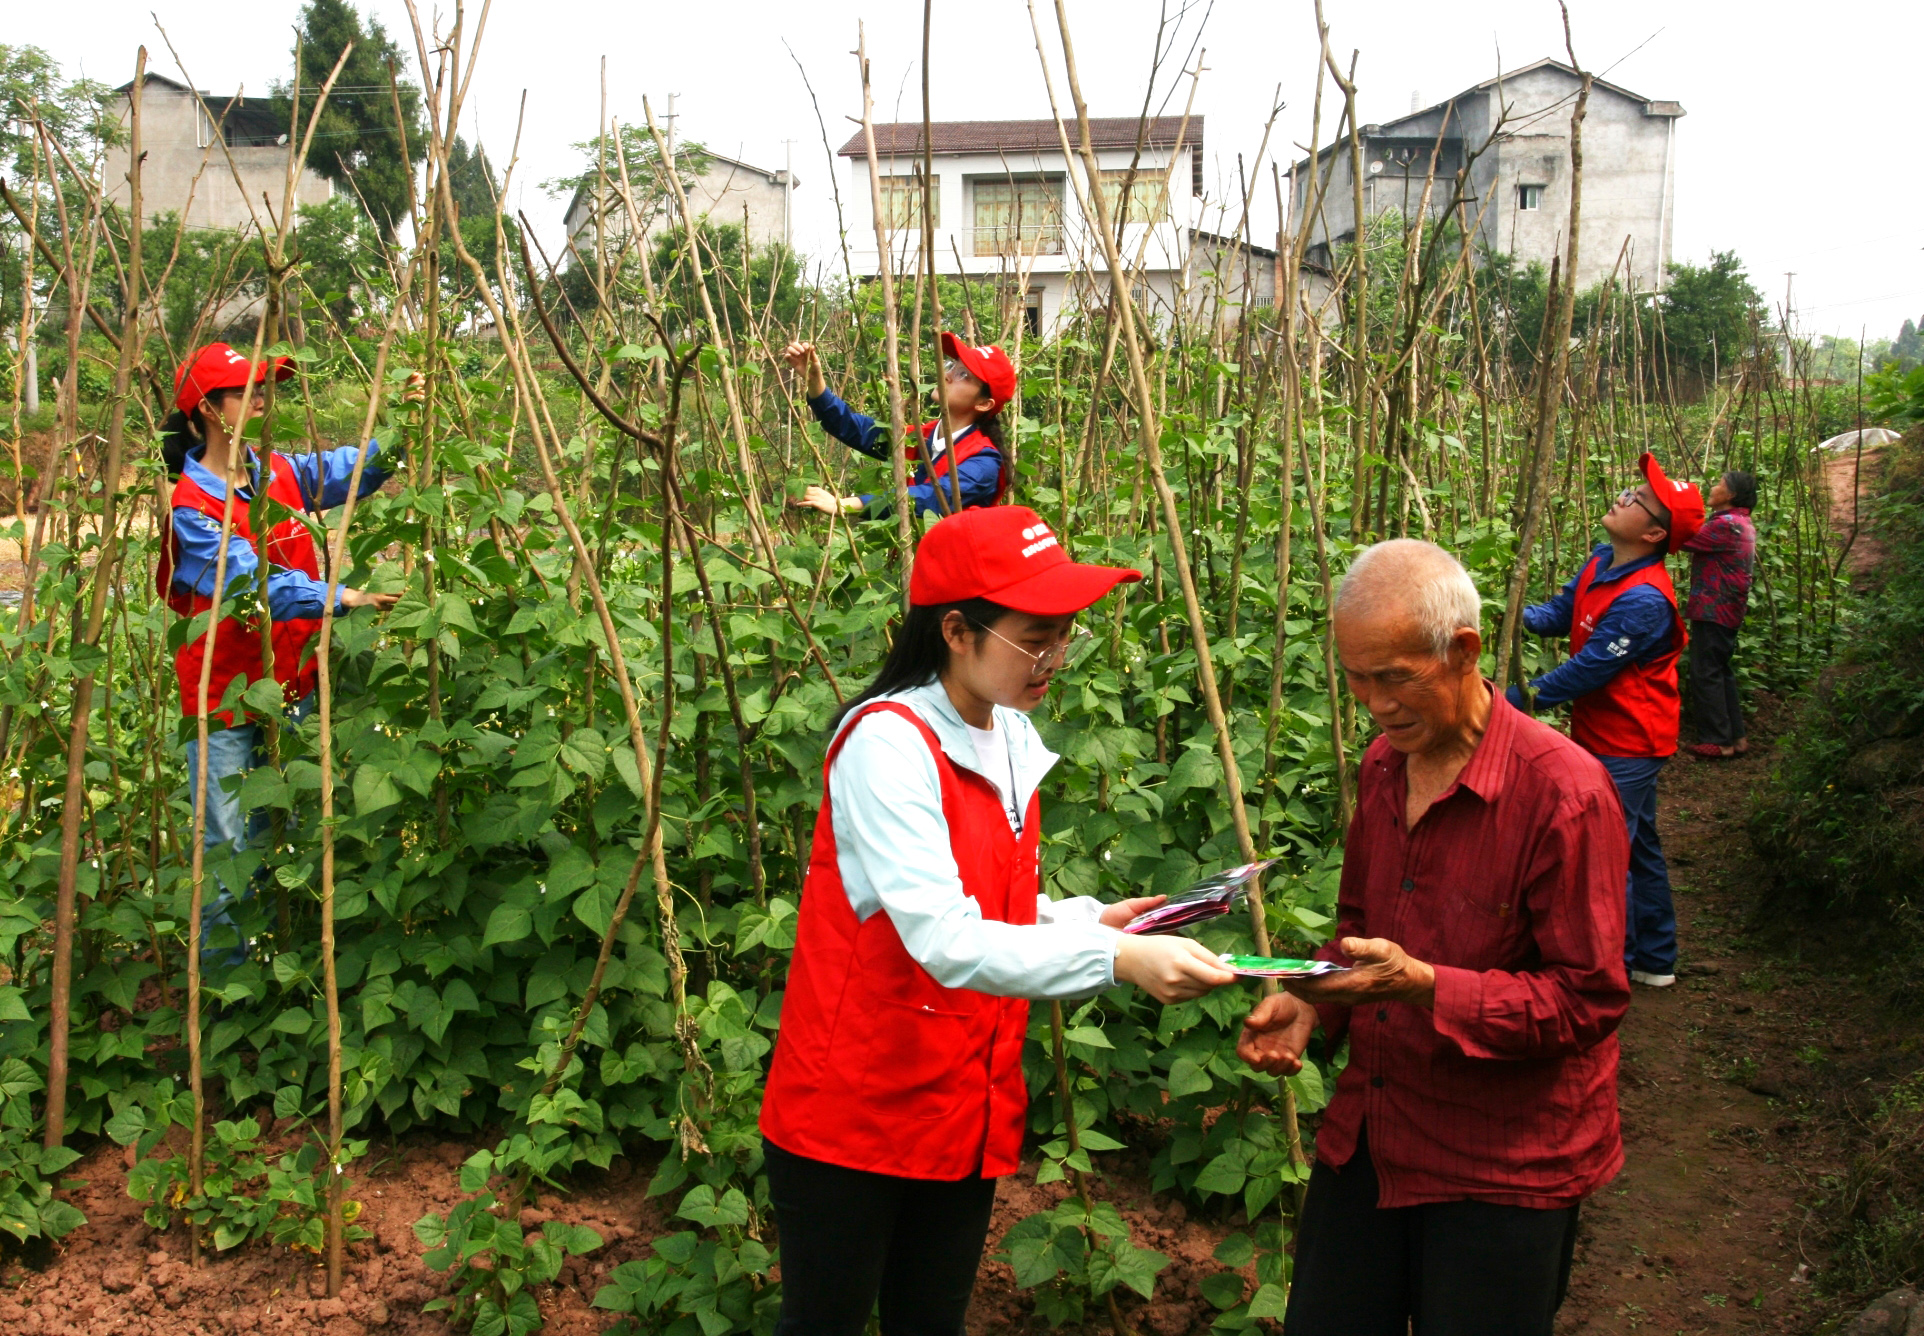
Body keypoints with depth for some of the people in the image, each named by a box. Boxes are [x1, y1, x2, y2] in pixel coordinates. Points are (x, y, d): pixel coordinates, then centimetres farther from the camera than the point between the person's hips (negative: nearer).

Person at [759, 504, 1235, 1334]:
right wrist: (1118, 960, -38)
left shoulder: (1012, 738, 6)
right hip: (852, 1114, -7)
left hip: (968, 1114, 7)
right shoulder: (887, 742, -20)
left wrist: (1089, 919, 0)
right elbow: (944, 941, -30)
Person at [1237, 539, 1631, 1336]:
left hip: (1503, 1171, -6)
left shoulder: (1563, 791, -19)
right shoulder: (1383, 765, 4)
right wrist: (1311, 1005, -2)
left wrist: (1423, 986, -28)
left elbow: (1588, 1000, -18)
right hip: (1369, 1141, 7)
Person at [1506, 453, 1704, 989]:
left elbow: (1586, 671, -25)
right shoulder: (1603, 562, 1)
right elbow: (1563, 612, 11)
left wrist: (1513, 701, -19)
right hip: (1613, 737, 10)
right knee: (1639, 845, 20)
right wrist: (1517, 615, -10)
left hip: (1626, 744, -10)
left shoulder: (1643, 600, -29)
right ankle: (1656, 959, 35)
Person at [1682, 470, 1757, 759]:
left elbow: (1683, 538, -19)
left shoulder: (1727, 525, -18)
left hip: (1713, 610, -10)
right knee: (1720, 672, 16)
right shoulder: (1740, 524, 16)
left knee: (1706, 674, -5)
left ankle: (1717, 741, -2)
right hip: (1726, 610, 10)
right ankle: (1735, 737, 20)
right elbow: (1698, 539, 13)